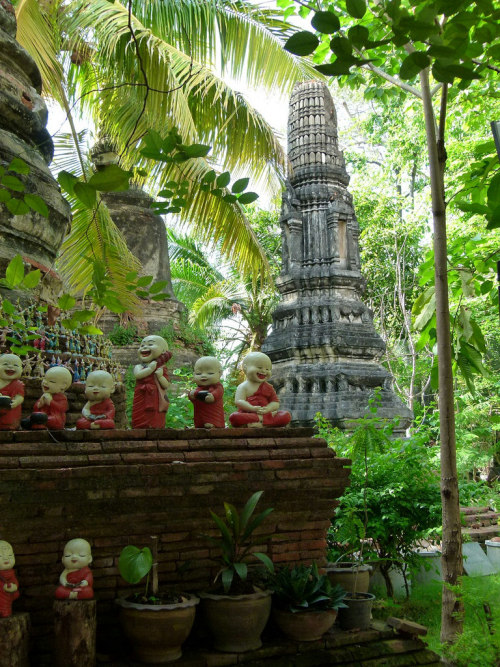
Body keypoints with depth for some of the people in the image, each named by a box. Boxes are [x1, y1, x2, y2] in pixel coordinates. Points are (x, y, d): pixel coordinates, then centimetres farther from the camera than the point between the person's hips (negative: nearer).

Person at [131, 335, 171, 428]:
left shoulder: (162, 369, 6)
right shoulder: (139, 366, 6)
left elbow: (166, 385, 2)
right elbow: (137, 375, -18)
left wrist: (160, 376, -14)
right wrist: (150, 368, -14)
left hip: (156, 401, 1)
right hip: (143, 399, -1)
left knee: (156, 422, 1)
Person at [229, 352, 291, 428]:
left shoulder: (268, 387, 15)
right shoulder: (243, 387, 4)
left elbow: (275, 402, 7)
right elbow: (239, 401, -10)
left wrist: (267, 409, -16)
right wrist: (252, 408, -26)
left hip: (266, 414, 3)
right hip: (247, 414, -3)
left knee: (286, 416, -20)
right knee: (233, 417, -33)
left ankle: (262, 423, -34)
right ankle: (260, 418, -32)